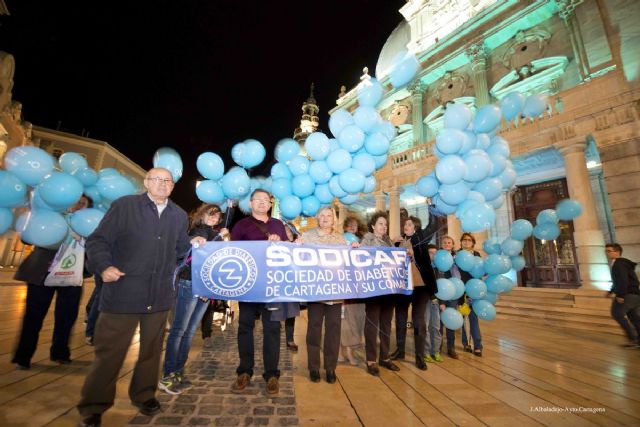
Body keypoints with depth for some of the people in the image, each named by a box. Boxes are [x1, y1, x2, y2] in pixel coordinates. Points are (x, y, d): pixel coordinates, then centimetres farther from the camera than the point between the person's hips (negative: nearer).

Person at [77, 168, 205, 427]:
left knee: (151, 348, 17)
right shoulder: (124, 206, -3)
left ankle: (144, 394, 37)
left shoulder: (179, 216, 9)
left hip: (160, 295, 4)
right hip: (123, 293, -4)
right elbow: (98, 240, -5)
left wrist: (192, 244, 0)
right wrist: (104, 266, -19)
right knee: (109, 350, 6)